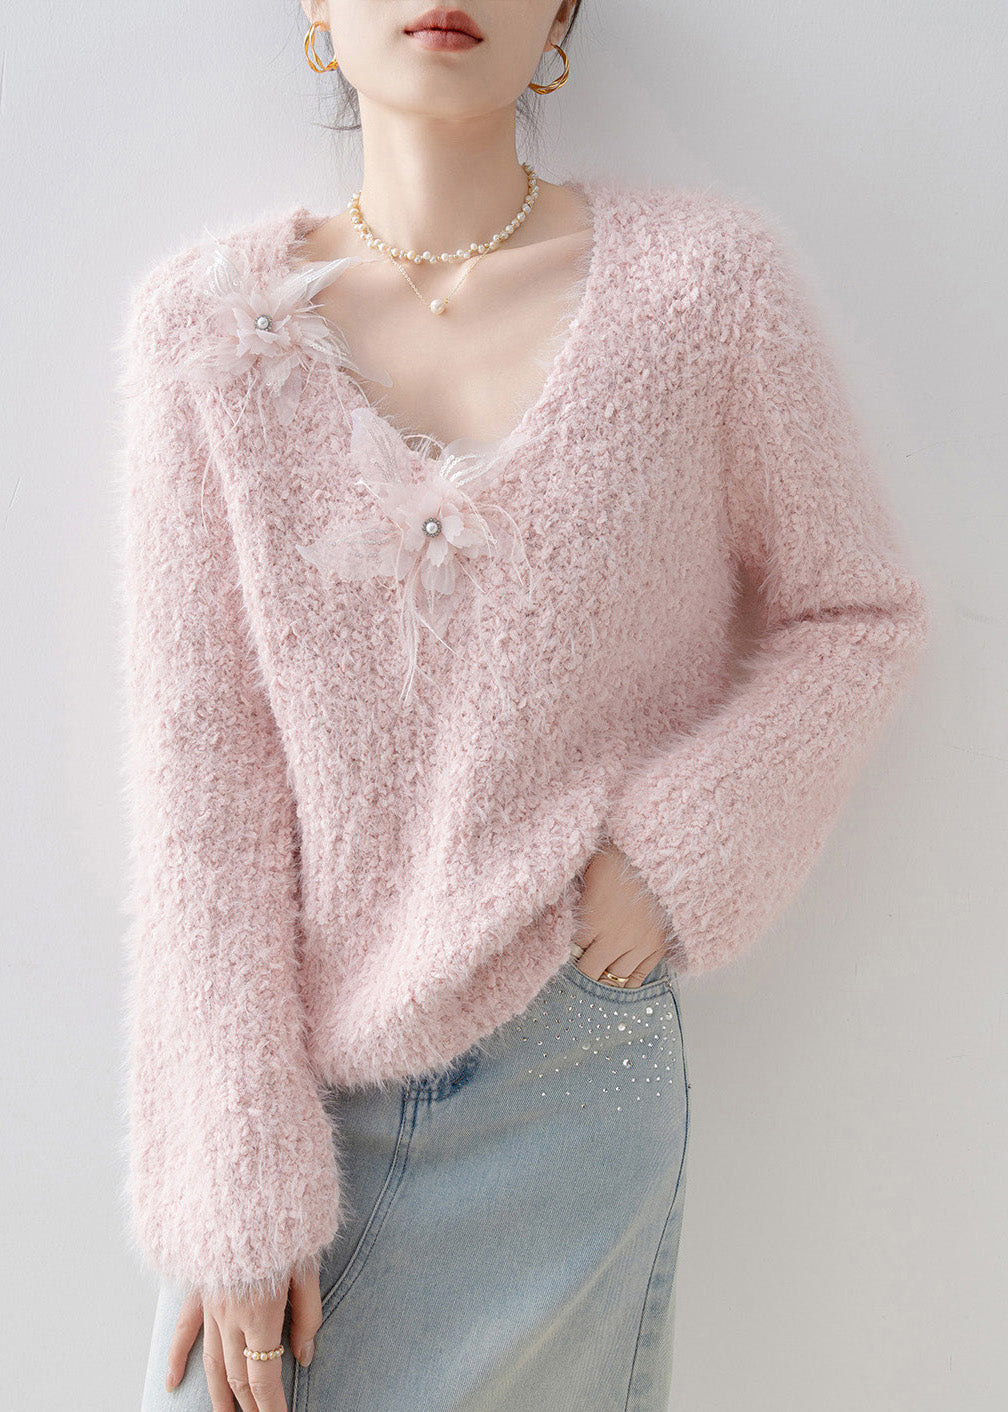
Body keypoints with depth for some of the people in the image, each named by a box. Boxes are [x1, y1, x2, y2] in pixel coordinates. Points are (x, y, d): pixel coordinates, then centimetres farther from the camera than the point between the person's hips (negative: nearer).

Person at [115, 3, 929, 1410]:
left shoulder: (710, 277, -7)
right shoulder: (204, 322, -5)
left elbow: (856, 612, 4)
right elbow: (199, 765, -8)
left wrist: (676, 849, -12)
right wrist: (238, 1192, -10)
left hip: (567, 1060, -1)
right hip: (294, 1073, 1)